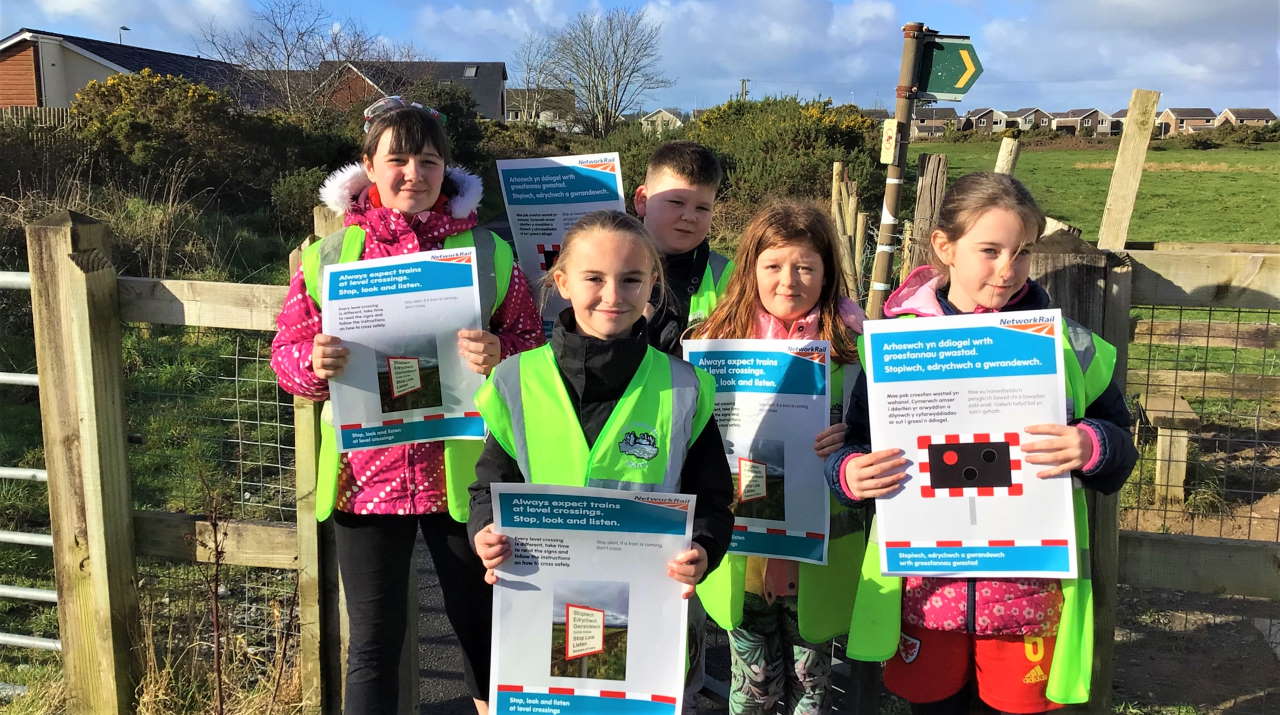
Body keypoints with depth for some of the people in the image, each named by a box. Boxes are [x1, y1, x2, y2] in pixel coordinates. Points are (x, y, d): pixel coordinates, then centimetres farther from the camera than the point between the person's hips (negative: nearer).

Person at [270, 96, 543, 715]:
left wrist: (499, 356, -19)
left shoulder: (487, 252, 1)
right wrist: (314, 363, -17)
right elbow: (287, 351, 5)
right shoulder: (328, 255, 2)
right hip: (366, 473, 0)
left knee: (479, 623, 16)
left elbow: (533, 345, 2)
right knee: (374, 641, 10)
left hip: (462, 472, 0)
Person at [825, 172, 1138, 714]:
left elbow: (1121, 455, 3)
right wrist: (848, 473, -19)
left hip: (1031, 592, 0)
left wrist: (1093, 449, -19)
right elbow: (854, 444, 3)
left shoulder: (1065, 344, -1)